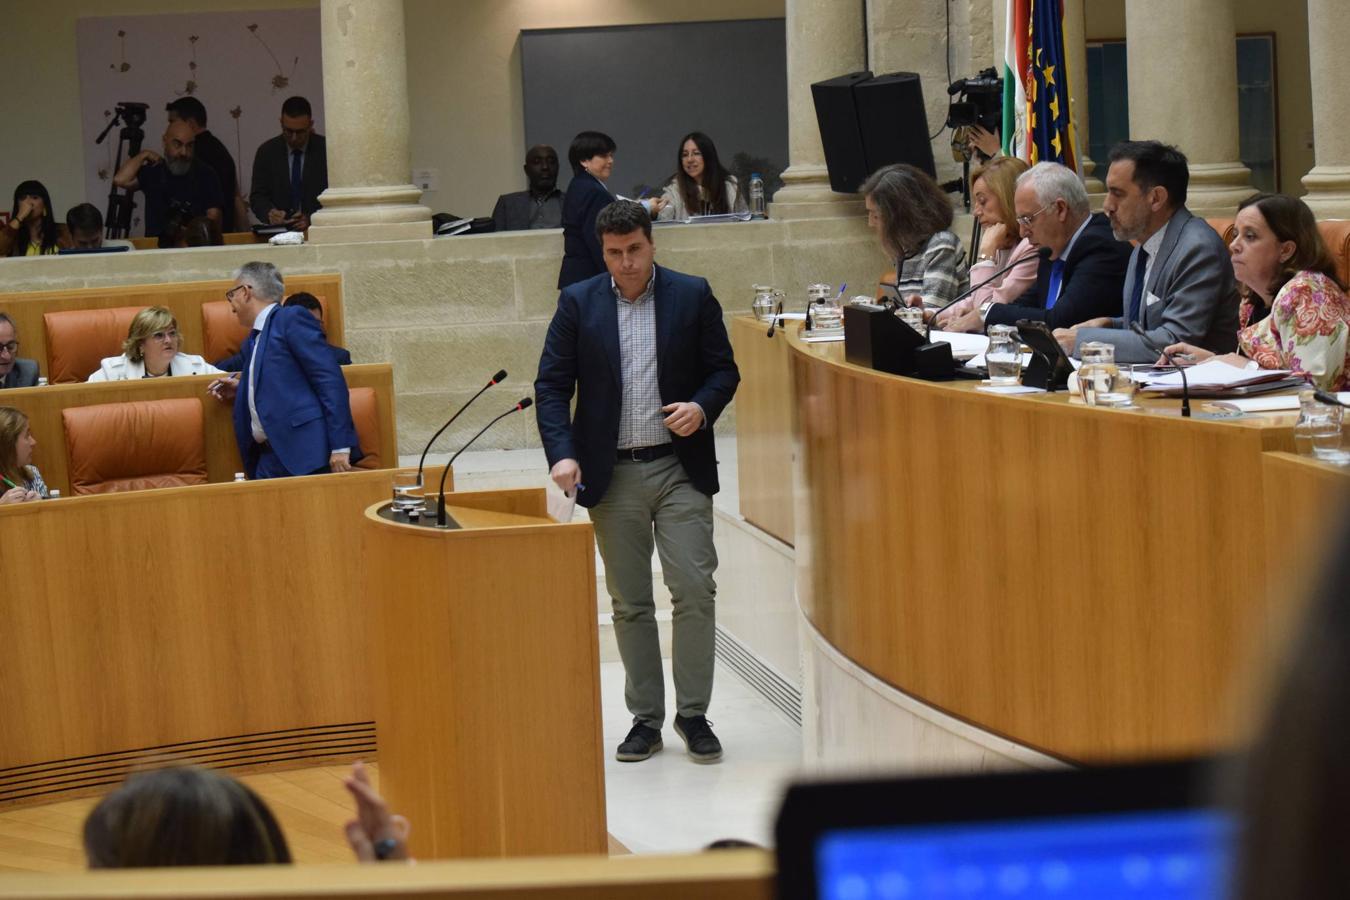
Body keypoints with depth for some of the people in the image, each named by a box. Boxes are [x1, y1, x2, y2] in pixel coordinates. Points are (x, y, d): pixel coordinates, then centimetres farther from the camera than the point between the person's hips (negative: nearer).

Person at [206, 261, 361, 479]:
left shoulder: (293, 318, -4)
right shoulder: (252, 342, 23)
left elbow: (330, 381, -12)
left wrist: (340, 445, -19)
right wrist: (240, 389, 13)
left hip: (306, 453, -8)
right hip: (268, 459, 8)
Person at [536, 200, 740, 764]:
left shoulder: (692, 296, 3)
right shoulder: (578, 304, 3)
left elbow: (724, 370, 8)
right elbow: (551, 386, 1)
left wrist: (703, 406, -14)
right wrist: (561, 453, -14)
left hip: (681, 468, -1)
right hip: (612, 474, 1)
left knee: (694, 589, -8)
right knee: (630, 604, 7)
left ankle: (693, 713, 4)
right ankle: (645, 718, 15)